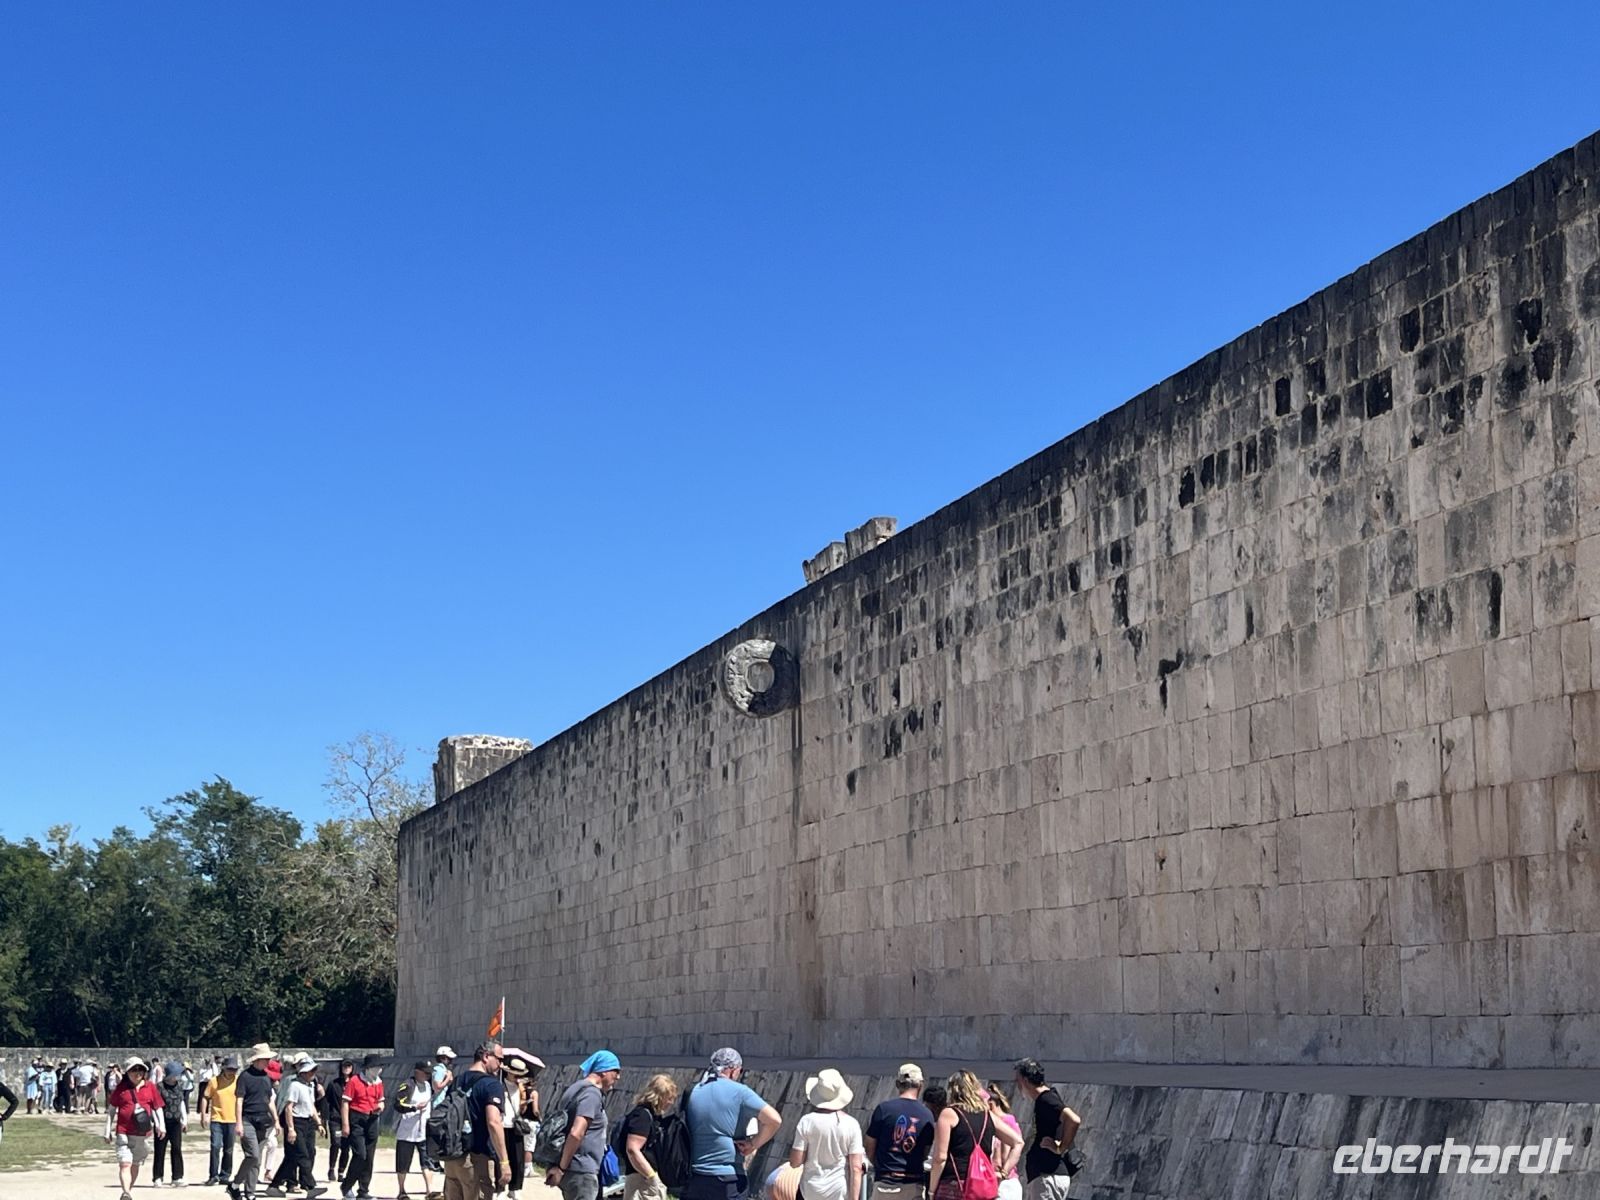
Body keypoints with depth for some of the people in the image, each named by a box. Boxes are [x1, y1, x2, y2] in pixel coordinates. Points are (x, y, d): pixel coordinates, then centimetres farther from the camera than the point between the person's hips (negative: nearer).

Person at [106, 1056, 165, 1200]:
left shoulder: (150, 1087, 4)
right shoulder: (121, 1088, 0)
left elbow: (157, 1107, 9)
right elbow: (111, 1109, 6)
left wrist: (160, 1124, -6)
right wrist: (108, 1131, 3)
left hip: (142, 1133, 3)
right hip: (123, 1132, -3)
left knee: (135, 1164, 15)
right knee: (125, 1163, -15)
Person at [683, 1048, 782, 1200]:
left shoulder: (692, 1092, 9)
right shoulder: (739, 1092, -8)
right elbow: (774, 1120, -19)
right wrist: (753, 1144, -6)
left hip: (694, 1178, 5)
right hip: (727, 1181, -5)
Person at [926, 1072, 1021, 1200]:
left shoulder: (949, 1114, -2)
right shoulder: (988, 1115, 14)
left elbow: (940, 1157, -8)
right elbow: (1018, 1142, 14)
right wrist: (1004, 1171, 10)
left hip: (954, 1186, -5)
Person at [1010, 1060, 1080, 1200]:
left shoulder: (1046, 1100, -15)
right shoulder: (1042, 1099, 16)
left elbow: (1074, 1120, -29)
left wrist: (1060, 1148, -18)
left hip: (1048, 1177, -11)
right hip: (1040, 1176, 11)